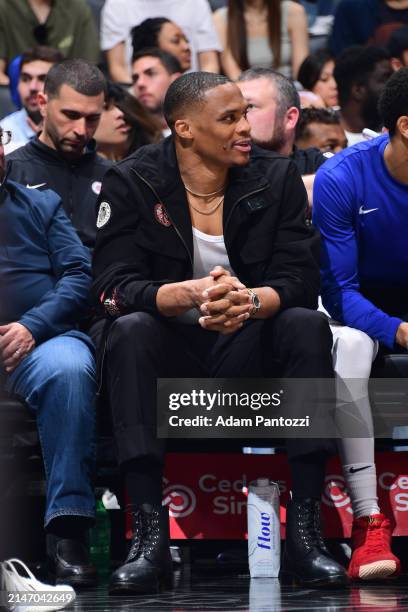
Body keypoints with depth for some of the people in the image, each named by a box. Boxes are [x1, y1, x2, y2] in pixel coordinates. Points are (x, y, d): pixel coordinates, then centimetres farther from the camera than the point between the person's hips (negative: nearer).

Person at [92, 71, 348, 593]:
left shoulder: (276, 178, -2)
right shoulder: (132, 183, -7)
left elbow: (300, 280, -10)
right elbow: (112, 287, -17)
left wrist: (249, 301, -33)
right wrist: (191, 294, -36)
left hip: (247, 351, 2)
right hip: (170, 351, -2)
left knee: (308, 325, -27)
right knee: (129, 331, -32)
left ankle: (305, 531, -29)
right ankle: (149, 538, -37)